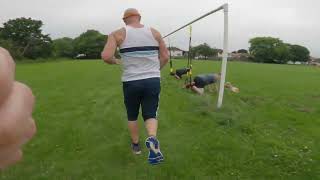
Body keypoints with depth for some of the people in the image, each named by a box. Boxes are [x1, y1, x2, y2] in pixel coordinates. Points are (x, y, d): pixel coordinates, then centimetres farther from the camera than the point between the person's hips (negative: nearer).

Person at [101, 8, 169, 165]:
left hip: (131, 82, -1)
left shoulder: (118, 34, -2)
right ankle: (152, 139, -19)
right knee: (150, 115, 10)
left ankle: (136, 145, 34)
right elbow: (165, 57, 6)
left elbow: (106, 56, -14)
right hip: (153, 80, 1)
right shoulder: (154, 33, 5)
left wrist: (116, 62, 8)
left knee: (132, 116, 20)